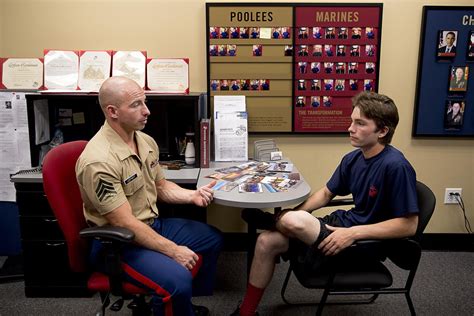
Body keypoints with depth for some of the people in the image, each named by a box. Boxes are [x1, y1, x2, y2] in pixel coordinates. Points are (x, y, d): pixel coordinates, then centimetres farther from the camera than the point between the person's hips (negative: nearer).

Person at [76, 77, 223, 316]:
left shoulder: (146, 141, 1)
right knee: (178, 279, -30)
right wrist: (173, 251, -22)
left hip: (153, 224, 9)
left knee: (212, 238, 16)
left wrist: (192, 196, -4)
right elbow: (124, 223, -26)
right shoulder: (99, 161, -27)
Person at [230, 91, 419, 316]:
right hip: (346, 222, 8)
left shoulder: (396, 166, -22)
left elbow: (409, 225, -22)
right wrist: (296, 212, -3)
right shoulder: (353, 158, 2)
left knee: (292, 221, -28)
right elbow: (326, 193, 14)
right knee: (267, 242, -6)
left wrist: (354, 233, -28)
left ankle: (270, 220, 12)